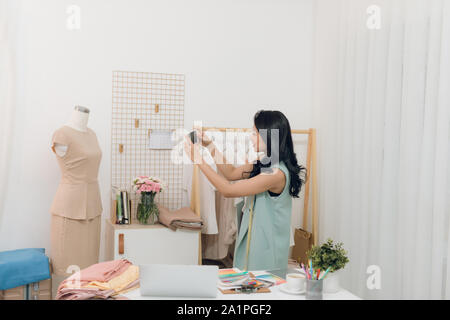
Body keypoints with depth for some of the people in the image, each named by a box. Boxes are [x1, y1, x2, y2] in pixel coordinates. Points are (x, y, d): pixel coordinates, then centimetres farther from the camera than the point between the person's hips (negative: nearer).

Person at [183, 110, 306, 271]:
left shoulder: (277, 173, -25)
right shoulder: (264, 164, 3)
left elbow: (228, 190, -22)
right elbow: (231, 173, 13)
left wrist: (198, 159, -17)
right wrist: (210, 145, 5)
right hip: (252, 239, 9)